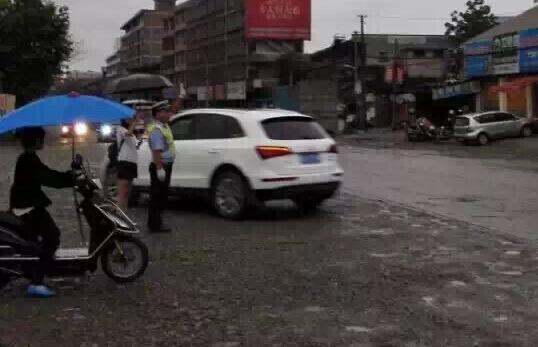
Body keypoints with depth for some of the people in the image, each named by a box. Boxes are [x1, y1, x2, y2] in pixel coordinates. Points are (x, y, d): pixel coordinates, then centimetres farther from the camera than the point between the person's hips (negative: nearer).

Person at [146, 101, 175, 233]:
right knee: (157, 196, -6)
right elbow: (157, 151, -26)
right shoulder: (156, 129, -20)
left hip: (166, 166, 11)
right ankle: (154, 225, -2)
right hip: (160, 167, -11)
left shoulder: (164, 125, 10)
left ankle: (156, 223, 22)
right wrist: (159, 168, -29)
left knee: (162, 196, 15)